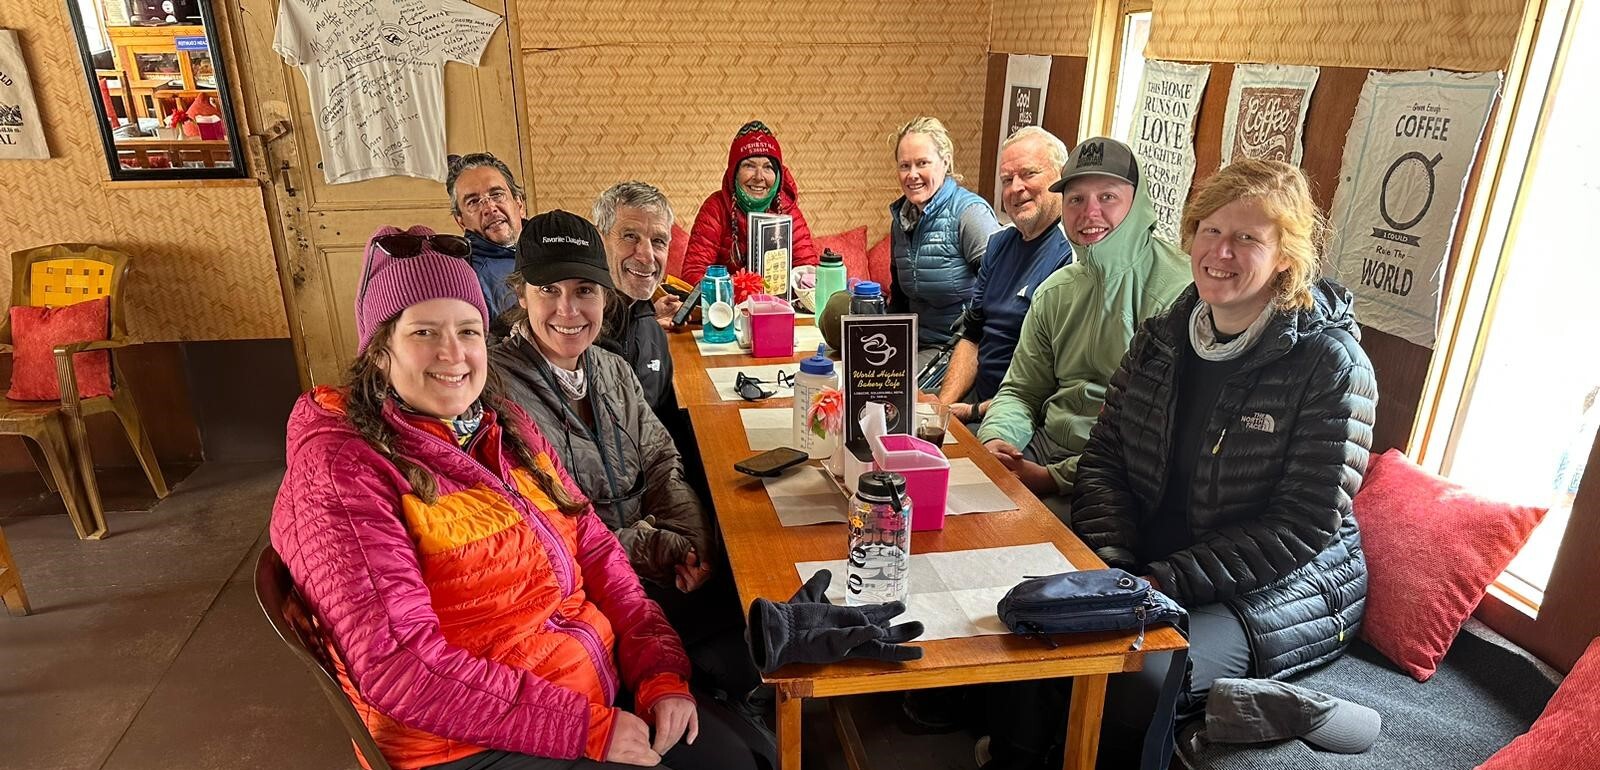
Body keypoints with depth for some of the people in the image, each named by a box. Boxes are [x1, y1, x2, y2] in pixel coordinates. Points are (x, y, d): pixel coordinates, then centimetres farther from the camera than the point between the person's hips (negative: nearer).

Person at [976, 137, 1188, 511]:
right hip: (1045, 445, 7)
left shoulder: (1178, 294, -15)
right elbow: (1021, 391, 15)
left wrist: (1053, 478, -20)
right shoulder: (1055, 291, 10)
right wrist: (995, 438, -8)